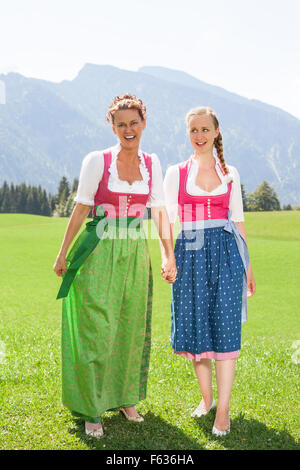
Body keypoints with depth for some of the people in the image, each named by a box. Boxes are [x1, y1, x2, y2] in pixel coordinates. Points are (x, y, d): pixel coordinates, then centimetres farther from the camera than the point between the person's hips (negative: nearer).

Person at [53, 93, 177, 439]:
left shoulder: (151, 163, 7)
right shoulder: (97, 160, -5)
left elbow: (159, 209, 3)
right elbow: (81, 209, -4)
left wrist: (169, 254, -5)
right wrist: (63, 253, -4)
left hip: (135, 253, 4)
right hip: (99, 253, -4)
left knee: (131, 329, 11)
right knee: (97, 330, -3)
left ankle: (126, 399, 29)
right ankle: (91, 410, 11)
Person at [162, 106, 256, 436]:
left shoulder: (230, 174, 10)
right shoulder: (176, 173, 6)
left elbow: (237, 220, 12)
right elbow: (168, 219, 2)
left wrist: (247, 266, 11)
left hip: (224, 253, 0)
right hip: (190, 254, 0)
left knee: (224, 329, -5)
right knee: (195, 327, 5)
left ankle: (223, 411, 1)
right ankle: (206, 398, 24)